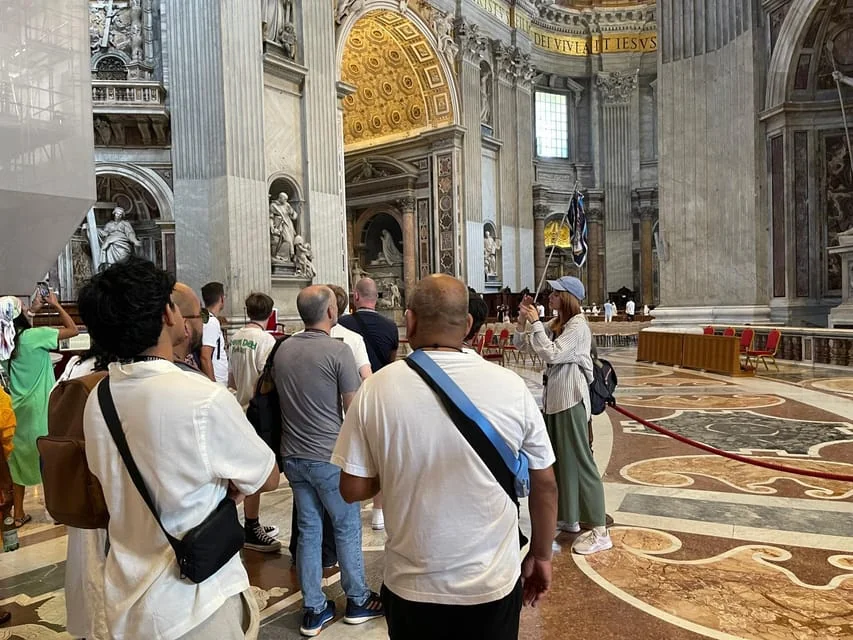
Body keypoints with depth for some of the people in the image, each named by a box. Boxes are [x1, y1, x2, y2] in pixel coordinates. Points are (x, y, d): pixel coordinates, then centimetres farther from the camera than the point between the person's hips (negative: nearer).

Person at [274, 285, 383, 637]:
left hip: (293, 456, 6)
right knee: (347, 528, 11)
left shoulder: (283, 350, 3)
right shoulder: (338, 350, -17)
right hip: (330, 456, -6)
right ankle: (358, 601, 26)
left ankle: (314, 610, 24)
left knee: (308, 529, 15)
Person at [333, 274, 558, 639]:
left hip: (411, 586, 0)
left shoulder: (376, 389, -14)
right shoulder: (510, 387, -13)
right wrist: (541, 556, 11)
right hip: (493, 584, 1)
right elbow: (544, 484, -3)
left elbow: (353, 489, -7)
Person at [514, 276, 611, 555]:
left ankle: (600, 532, 0)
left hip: (571, 400, -9)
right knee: (558, 459, 17)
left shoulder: (578, 326, -14)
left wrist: (534, 322, -20)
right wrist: (522, 321, -2)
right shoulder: (554, 325, 12)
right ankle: (569, 519, 31)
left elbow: (551, 354, -25)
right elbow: (522, 345, 13)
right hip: (553, 398, 9)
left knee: (579, 461, -7)